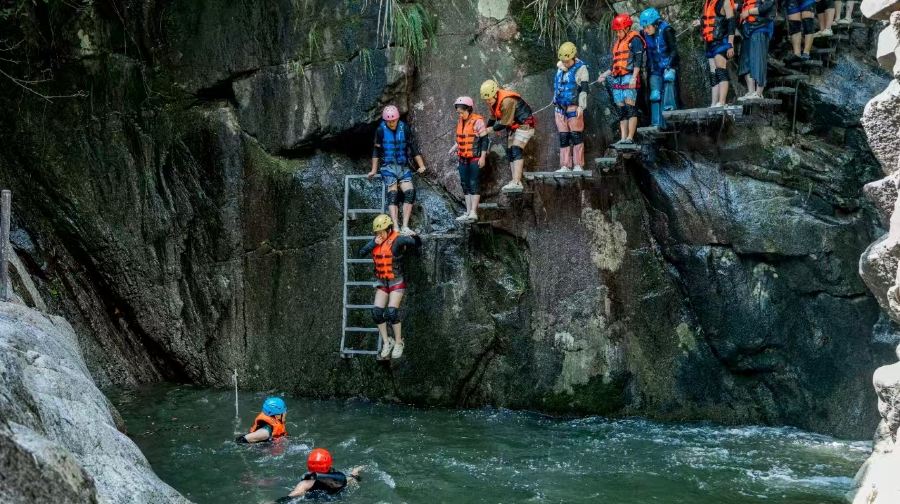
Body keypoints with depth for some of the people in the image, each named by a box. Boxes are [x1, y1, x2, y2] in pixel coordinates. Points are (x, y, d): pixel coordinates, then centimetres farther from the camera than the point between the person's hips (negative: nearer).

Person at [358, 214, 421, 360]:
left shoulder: (397, 240, -13)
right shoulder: (376, 241, 5)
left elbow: (418, 244, -14)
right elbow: (361, 252, 1)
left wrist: (415, 236, -35)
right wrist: (374, 243, -12)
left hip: (396, 282, -6)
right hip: (382, 282, 6)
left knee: (392, 311, -17)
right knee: (377, 311, -6)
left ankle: (398, 342, -2)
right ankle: (386, 342, 6)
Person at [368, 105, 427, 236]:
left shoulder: (404, 128, 2)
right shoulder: (381, 130, -2)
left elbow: (413, 148, 8)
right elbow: (376, 151, 5)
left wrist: (421, 166, 6)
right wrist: (374, 170, 8)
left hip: (403, 166, 2)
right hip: (388, 166, -2)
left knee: (410, 192, -15)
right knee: (393, 193, -19)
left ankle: (405, 226, -15)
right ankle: (395, 227, -27)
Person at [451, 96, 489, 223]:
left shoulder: (478, 121, -11)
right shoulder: (460, 122, 11)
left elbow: (484, 140, -11)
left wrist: (482, 157, -14)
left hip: (475, 158, -8)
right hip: (463, 159, 8)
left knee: (474, 184, -9)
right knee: (465, 184, 8)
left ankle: (473, 212, -10)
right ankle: (468, 212, 12)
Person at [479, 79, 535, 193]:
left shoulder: (507, 101, -30)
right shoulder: (492, 102, 0)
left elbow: (504, 123, -27)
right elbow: (493, 118, 12)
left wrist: (489, 129, -20)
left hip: (524, 125, -10)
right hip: (514, 127, 10)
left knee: (516, 151, -21)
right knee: (510, 153, 6)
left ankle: (516, 182, -30)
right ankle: (516, 182, 8)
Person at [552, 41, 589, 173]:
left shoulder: (581, 68, -5)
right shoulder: (560, 68, 13)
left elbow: (584, 89, -10)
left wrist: (581, 106, -16)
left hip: (574, 108, -6)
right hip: (560, 108, 6)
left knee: (576, 136, -6)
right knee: (563, 137, 6)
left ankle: (578, 165, -3)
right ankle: (565, 165, 9)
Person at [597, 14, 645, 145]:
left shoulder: (634, 39, -1)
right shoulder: (617, 43, 24)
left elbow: (638, 60, -11)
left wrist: (634, 77, -20)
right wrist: (605, 74, 19)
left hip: (629, 78, -8)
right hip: (617, 79, 8)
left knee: (630, 107, -12)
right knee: (622, 110, 4)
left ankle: (630, 138, -15)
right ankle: (623, 138, 2)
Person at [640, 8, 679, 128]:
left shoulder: (666, 31, -17)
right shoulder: (644, 34, -4)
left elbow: (674, 50, -17)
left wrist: (669, 65, -27)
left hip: (668, 65, -3)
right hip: (655, 68, 3)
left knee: (668, 77, -31)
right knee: (655, 95, -4)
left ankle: (669, 106, -25)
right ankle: (657, 123, -2)